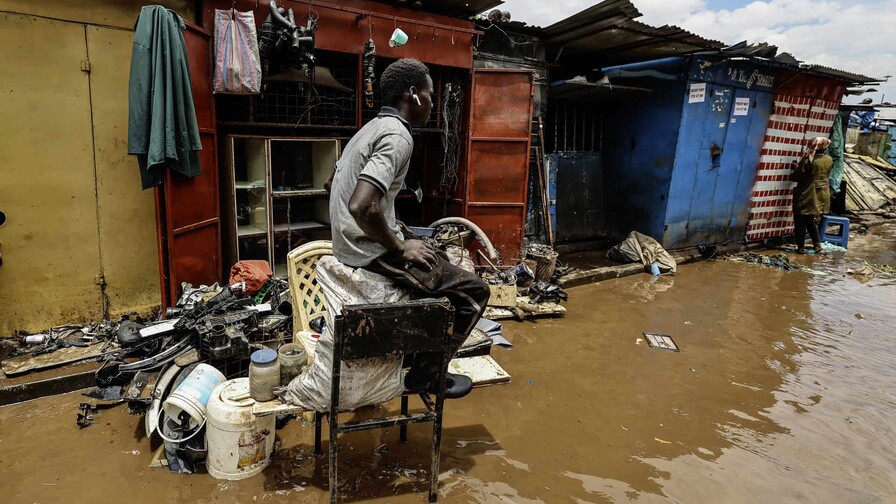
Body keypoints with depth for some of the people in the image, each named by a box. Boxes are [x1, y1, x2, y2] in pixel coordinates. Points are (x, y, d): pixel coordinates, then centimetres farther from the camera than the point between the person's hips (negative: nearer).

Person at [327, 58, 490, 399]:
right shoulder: (397, 136, -19)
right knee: (474, 291, -3)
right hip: (373, 254, -10)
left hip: (350, 244, 10)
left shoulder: (371, 128, 12)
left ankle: (426, 347, 32)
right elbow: (362, 206, -33)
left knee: (442, 259, 28)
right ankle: (425, 374, 7)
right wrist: (400, 247, -16)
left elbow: (335, 183, 24)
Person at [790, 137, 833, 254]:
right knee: (811, 221, 19)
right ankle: (818, 246, 16)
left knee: (800, 222, 5)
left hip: (806, 196, -6)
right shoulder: (829, 160, 2)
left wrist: (796, 168, 8)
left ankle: (801, 247, 9)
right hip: (820, 196, 6)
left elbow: (795, 177, -14)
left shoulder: (807, 160, -18)